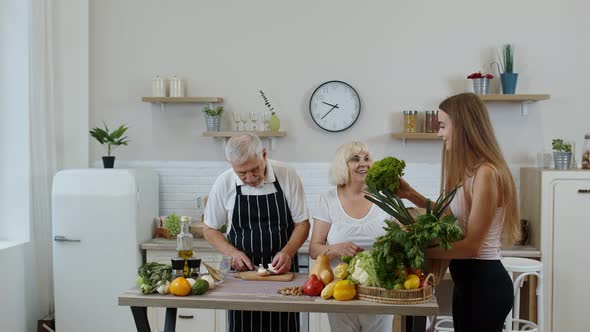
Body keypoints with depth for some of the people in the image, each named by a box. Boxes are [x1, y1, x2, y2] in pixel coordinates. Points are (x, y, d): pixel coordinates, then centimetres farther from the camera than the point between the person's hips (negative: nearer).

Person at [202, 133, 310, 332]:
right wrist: (233, 253, -10)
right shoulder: (224, 183, -6)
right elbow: (209, 230, 5)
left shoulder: (287, 176, -8)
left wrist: (287, 252, -17)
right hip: (242, 271, 1)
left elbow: (302, 223, -1)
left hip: (281, 270, 0)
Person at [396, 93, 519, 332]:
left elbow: (472, 246, -22)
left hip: (485, 284, -9)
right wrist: (411, 195, 10)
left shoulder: (486, 172, -21)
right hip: (467, 280, 9)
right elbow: (453, 216, 17)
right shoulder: (468, 170, 9)